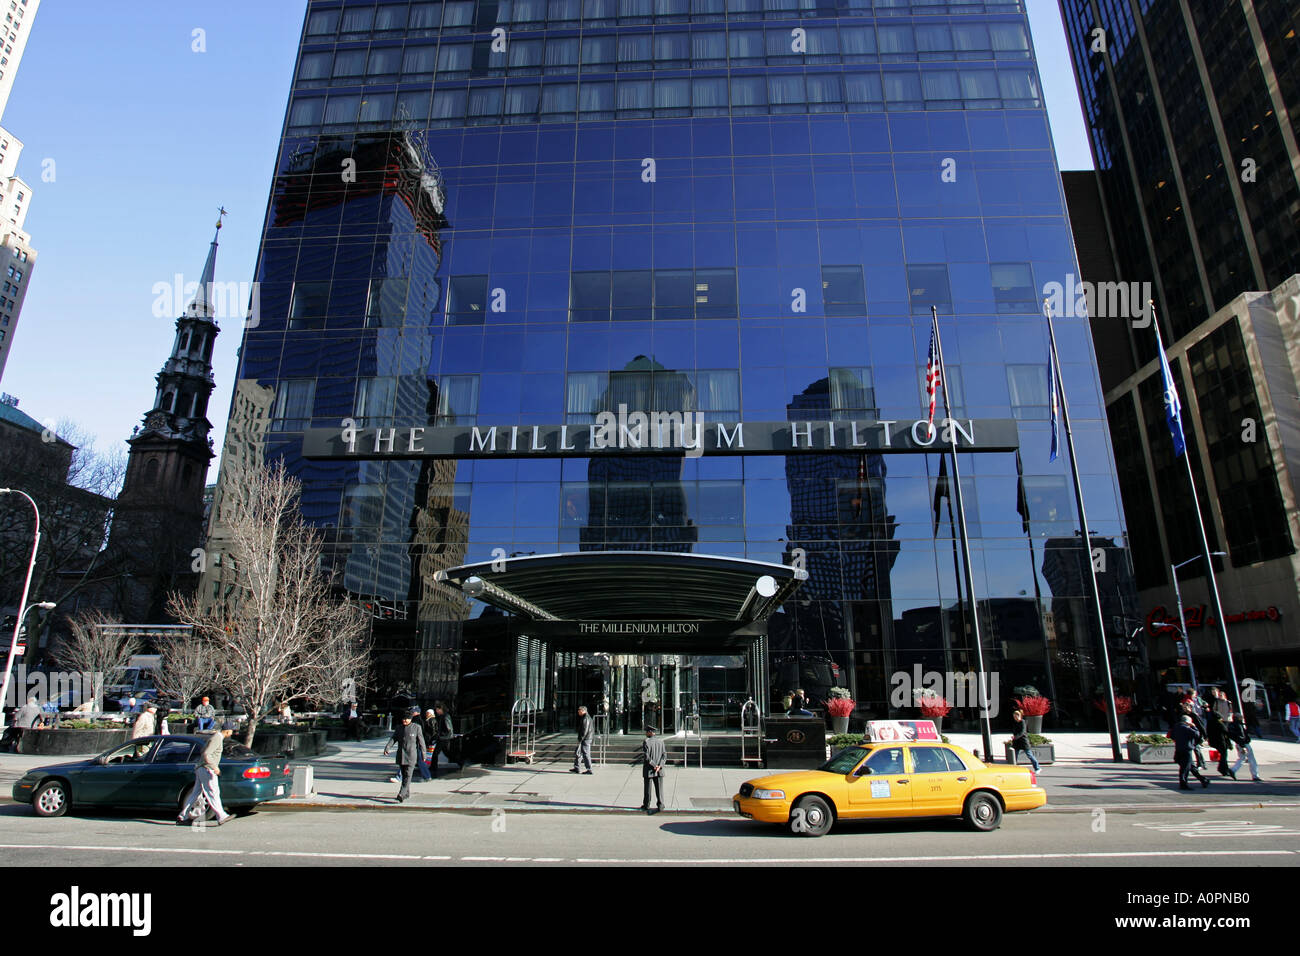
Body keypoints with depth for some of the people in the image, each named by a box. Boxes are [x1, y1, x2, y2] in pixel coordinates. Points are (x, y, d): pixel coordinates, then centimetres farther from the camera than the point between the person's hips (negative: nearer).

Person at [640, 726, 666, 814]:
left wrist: (654, 765, -14)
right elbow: (664, 756, -1)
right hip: (659, 770, 3)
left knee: (647, 789, 9)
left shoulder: (646, 742, -11)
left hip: (648, 770, -3)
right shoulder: (661, 742, 4)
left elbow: (645, 756, -18)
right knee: (659, 788, 7)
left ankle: (646, 805, 18)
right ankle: (660, 805, 5)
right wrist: (659, 766, -9)